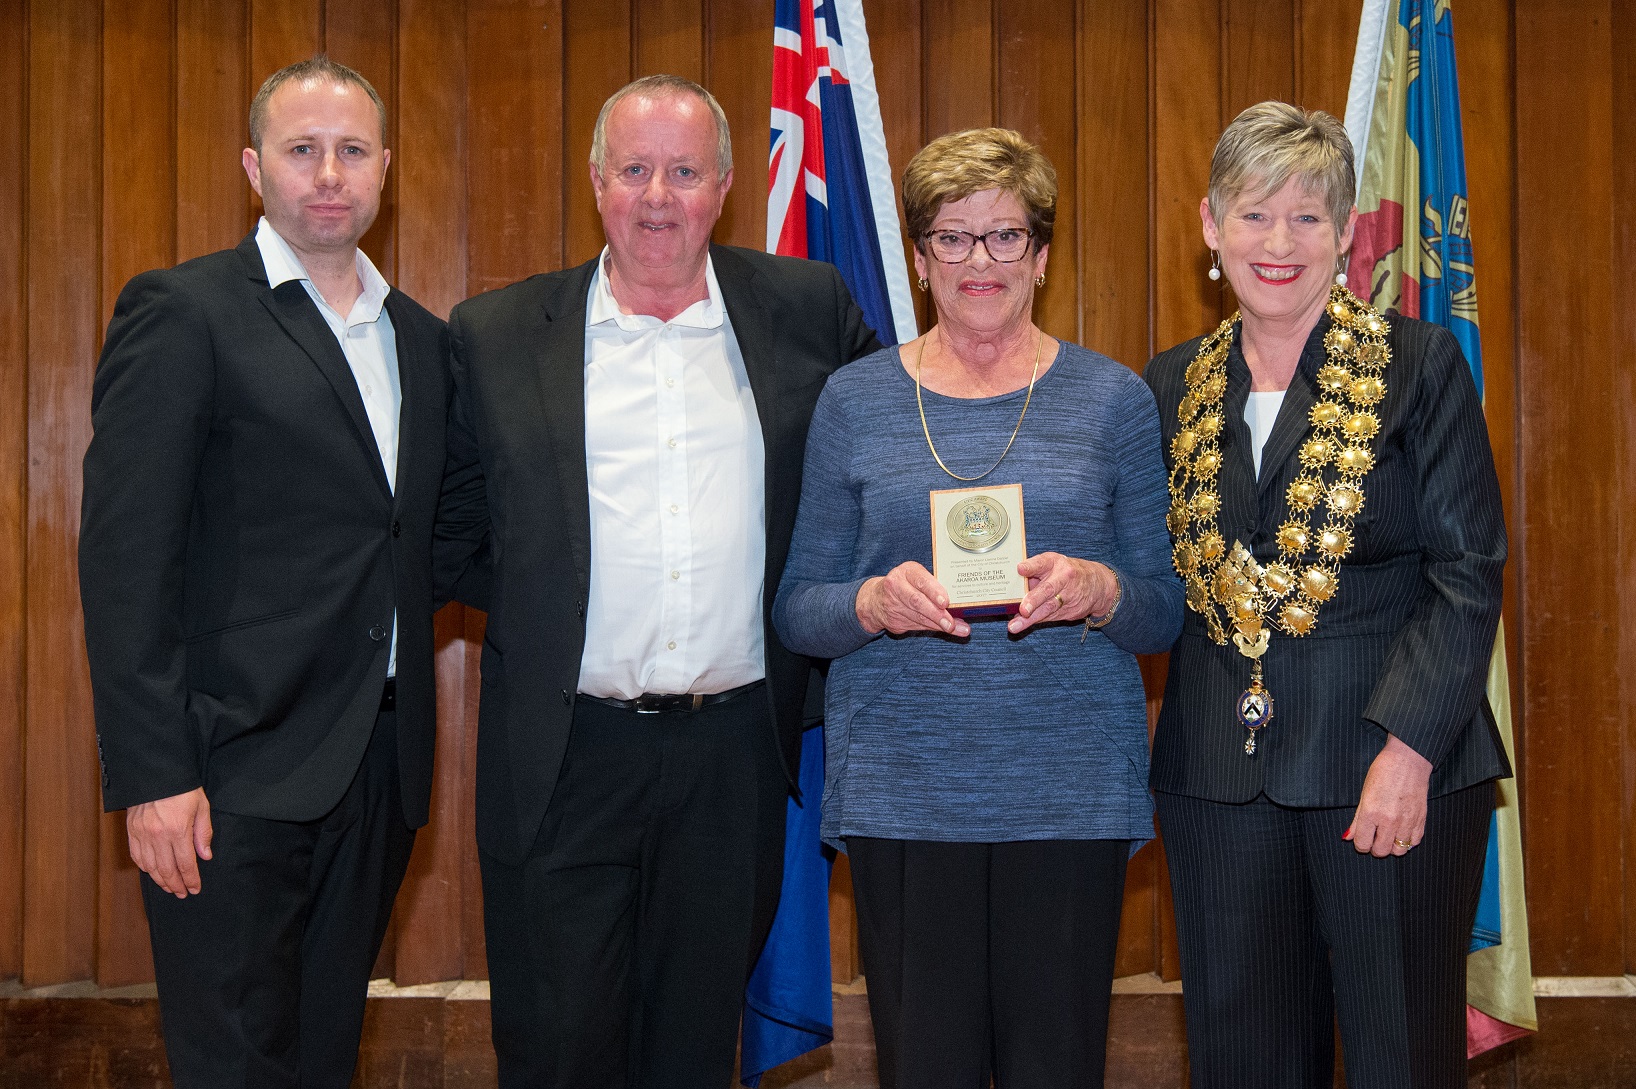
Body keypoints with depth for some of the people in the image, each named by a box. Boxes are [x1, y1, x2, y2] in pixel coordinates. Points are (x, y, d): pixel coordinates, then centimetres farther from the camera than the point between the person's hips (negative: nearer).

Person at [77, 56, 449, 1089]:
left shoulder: (424, 339, 14)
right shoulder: (182, 314, -5)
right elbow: (125, 558, -11)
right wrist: (153, 772, -17)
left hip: (381, 765, 6)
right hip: (239, 771, -6)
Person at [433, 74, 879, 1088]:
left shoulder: (805, 310, 4)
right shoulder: (498, 336, 2)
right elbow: (453, 534, 9)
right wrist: (542, 612, -1)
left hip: (735, 759, 1)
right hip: (565, 763, -1)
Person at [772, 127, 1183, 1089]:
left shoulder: (1113, 399, 6)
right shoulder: (856, 401, 7)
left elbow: (1165, 613, 6)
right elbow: (797, 609, 6)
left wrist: (1096, 591, -16)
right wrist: (876, 603, -15)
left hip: (1072, 791, 0)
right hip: (902, 789, 0)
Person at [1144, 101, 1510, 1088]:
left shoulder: (1421, 365, -2)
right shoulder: (1175, 385, 10)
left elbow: (1467, 572, -6)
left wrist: (1408, 748, -14)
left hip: (1398, 770, -3)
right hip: (1219, 774, 4)